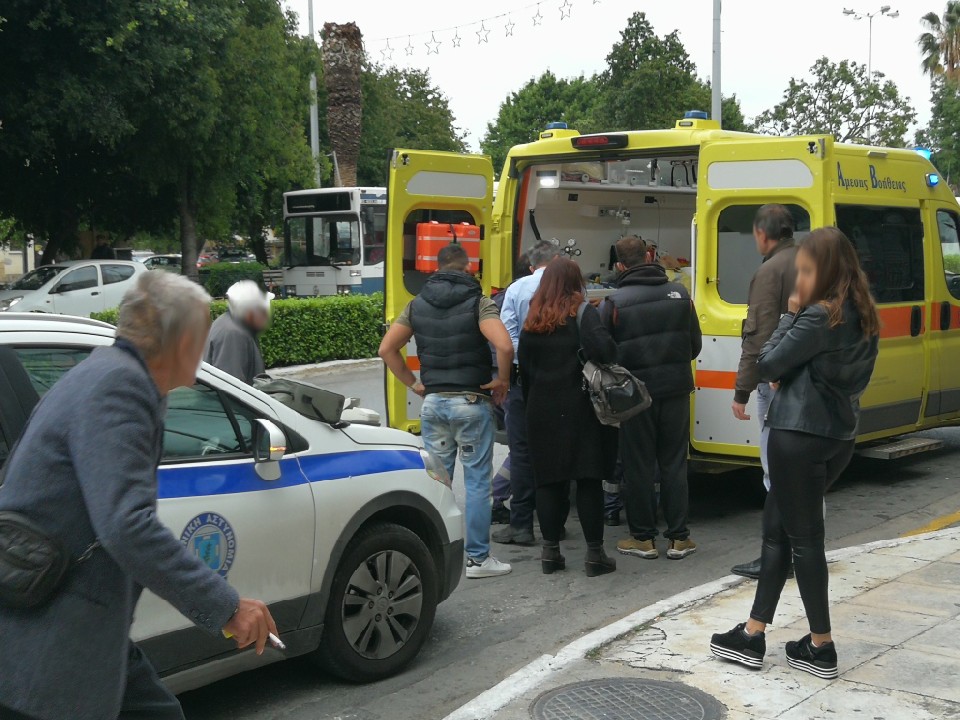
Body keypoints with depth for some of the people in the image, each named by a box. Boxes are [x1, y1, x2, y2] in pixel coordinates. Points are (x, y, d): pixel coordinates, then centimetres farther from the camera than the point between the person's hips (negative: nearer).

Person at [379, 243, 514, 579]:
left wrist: (413, 383, 11)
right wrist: (502, 380, -8)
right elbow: (504, 346, -23)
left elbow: (387, 349, 7)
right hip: (471, 402, -4)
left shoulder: (418, 304, 7)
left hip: (433, 401, 4)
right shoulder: (478, 302, -8)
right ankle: (478, 558, 7)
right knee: (477, 481, 3)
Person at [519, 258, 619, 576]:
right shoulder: (583, 313, -7)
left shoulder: (532, 322, 8)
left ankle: (550, 550, 14)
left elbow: (525, 370, 11)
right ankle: (595, 554, 5)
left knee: (548, 481, 9)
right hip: (580, 411, -4)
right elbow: (602, 350, -24)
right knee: (589, 480, 2)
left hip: (542, 412, 4)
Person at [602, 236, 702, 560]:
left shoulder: (615, 302, -11)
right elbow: (695, 344, 7)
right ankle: (678, 538, 13)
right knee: (674, 463, 10)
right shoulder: (679, 293, 0)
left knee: (638, 466, 7)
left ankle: (643, 538, 13)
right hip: (676, 388, 3)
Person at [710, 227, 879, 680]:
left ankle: (821, 648, 10)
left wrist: (790, 316, -3)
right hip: (839, 436, 9)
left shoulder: (818, 316, -17)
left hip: (800, 436, -9)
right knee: (776, 528, 15)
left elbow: (768, 364, -13)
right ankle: (753, 635, 20)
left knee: (802, 538, 1)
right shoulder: (862, 317, 11)